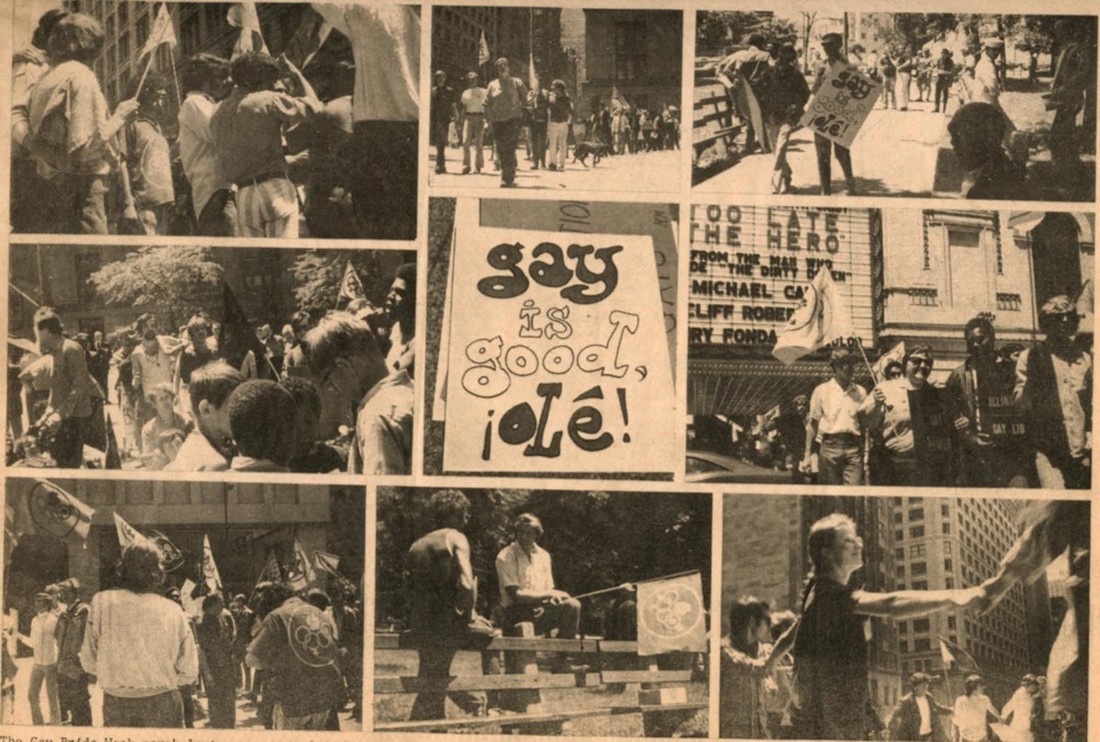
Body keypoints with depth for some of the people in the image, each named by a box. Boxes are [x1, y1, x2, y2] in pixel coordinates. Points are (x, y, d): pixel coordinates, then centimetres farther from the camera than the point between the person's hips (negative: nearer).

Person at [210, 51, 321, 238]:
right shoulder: (268, 100, -4)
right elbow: (313, 105, 0)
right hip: (274, 188, -5)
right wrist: (297, 75, 16)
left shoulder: (218, 113, 14)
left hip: (243, 194, 5)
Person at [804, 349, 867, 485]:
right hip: (830, 445, -1)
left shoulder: (860, 392, 10)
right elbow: (813, 424, 7)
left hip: (854, 448, 1)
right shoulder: (821, 391, 5)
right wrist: (807, 455, 5)